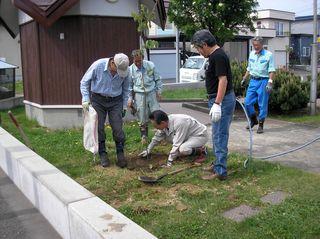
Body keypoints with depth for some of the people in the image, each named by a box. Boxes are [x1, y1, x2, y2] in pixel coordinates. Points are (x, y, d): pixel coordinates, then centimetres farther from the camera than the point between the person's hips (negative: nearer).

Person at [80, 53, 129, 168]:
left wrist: (124, 105, 6)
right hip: (98, 100, -1)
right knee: (99, 128, 2)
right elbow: (84, 82, -7)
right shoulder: (98, 65, -19)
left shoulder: (125, 70, -11)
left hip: (115, 101, 1)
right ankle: (103, 155, 15)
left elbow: (125, 88, 6)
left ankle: (120, 154, 11)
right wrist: (85, 99, -14)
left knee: (117, 129, -4)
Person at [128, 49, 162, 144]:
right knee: (142, 118, 4)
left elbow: (157, 79, 8)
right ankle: (144, 136, 20)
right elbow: (129, 85, 6)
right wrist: (130, 99, 4)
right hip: (139, 94, 0)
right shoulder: (130, 69, -2)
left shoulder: (150, 65, -3)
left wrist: (159, 91, 4)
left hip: (151, 92, 0)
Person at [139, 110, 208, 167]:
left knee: (183, 149, -34)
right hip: (189, 135, 9)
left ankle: (201, 150, -5)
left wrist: (169, 161, -25)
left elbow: (177, 144, -31)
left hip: (201, 135, -9)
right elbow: (157, 137, 7)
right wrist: (148, 150, 12)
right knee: (165, 135, -1)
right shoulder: (165, 123, -11)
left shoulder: (179, 123, -36)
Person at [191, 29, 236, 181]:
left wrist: (217, 104, -28)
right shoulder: (216, 55, 15)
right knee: (218, 135, 18)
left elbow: (223, 80, -25)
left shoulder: (218, 56, -17)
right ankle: (218, 164, 29)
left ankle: (220, 171, 0)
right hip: (219, 100, 11)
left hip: (222, 100, -11)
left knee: (219, 136, -6)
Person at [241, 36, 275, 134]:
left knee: (262, 105, 0)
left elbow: (271, 70, -10)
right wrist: (244, 79, 20)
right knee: (247, 102, 3)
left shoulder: (268, 55, -6)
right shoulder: (251, 54, 12)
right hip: (253, 80, 5)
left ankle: (260, 125, 11)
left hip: (263, 81, -5)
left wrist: (270, 82, -19)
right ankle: (253, 120, 24)